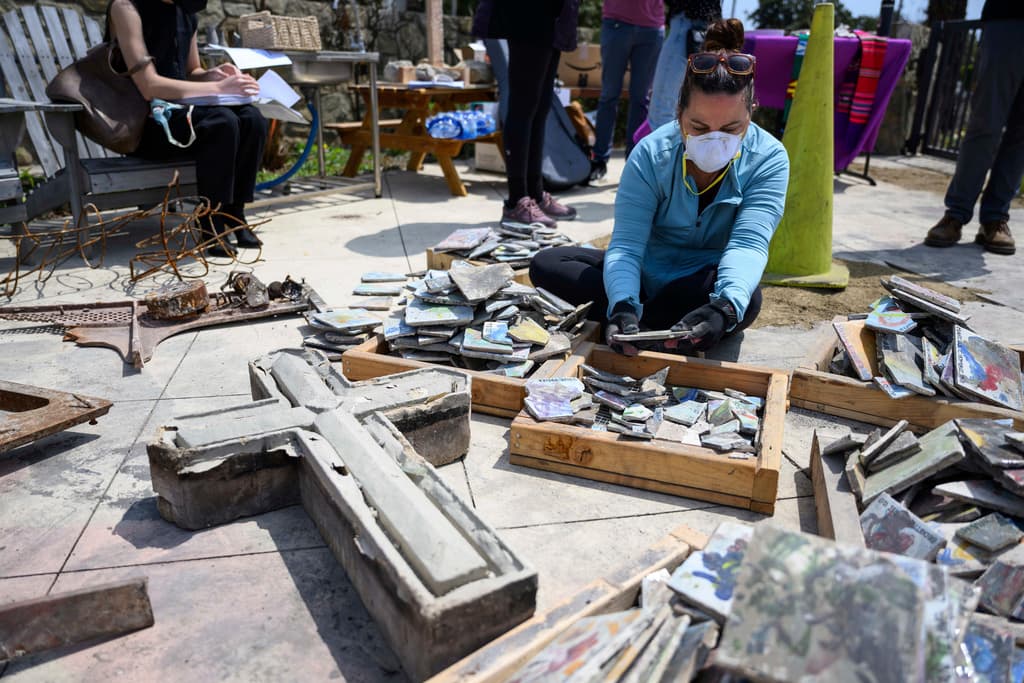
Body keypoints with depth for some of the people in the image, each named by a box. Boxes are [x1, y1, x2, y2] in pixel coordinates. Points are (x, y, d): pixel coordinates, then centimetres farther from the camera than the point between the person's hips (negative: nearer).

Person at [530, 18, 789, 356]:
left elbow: (749, 243, -29)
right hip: (645, 276, 1)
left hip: (707, 285, -1)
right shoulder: (651, 154, -17)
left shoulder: (769, 159, -17)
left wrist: (726, 307, -50)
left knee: (746, 300, -37)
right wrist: (623, 306, -44)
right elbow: (625, 244, -23)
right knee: (546, 264, -16)